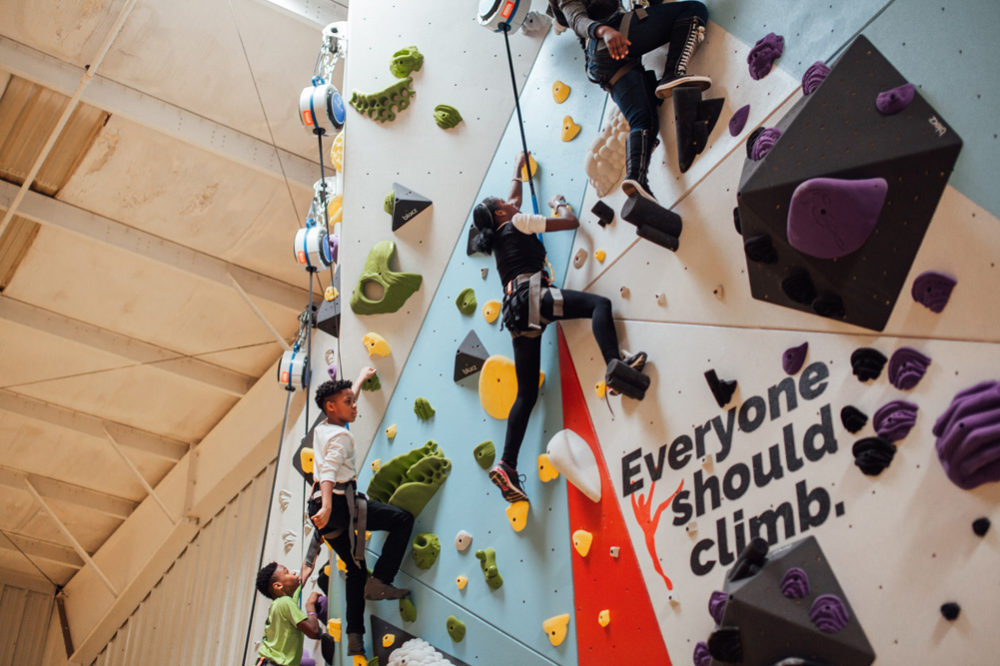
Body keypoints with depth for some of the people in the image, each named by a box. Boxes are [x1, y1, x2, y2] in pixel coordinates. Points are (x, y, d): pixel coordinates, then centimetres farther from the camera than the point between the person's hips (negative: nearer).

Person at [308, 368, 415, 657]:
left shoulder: (321, 429, 19)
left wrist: (361, 378, 51)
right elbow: (328, 471, -24)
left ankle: (355, 635, 13)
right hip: (339, 502, -10)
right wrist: (327, 506, -37)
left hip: (321, 505, 10)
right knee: (403, 519, -8)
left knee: (356, 568, 17)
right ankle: (379, 581, -12)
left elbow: (346, 398, 37)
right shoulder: (340, 436, -8)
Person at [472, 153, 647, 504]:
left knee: (526, 393, 3)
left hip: (515, 310, 7)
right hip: (532, 296, -7)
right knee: (599, 303, -17)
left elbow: (513, 200, 49)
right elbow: (571, 221, 9)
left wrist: (518, 169, 63)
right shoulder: (519, 223, 8)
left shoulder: (497, 234, 29)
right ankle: (616, 365, -46)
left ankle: (507, 466, -6)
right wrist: (559, 203, 30)